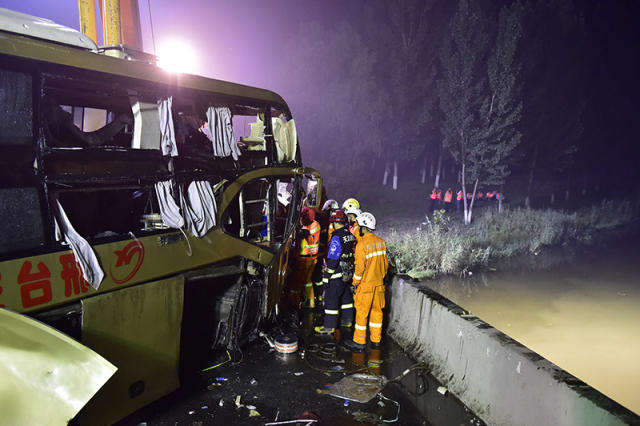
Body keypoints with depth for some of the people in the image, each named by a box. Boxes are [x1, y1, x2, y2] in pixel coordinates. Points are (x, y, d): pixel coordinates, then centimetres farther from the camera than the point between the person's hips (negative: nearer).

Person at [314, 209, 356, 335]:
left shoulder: (337, 237, -20)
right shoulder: (350, 236, 5)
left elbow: (332, 259, -21)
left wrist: (327, 277, -16)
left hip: (337, 274, -8)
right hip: (348, 273, 8)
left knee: (331, 299, 1)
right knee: (346, 296, 20)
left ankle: (329, 327, 7)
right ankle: (347, 321, 33)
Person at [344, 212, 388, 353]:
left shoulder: (361, 244, -17)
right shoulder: (381, 242, 2)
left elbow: (360, 267, -17)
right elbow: (385, 263, 10)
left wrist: (355, 283, -7)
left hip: (365, 284, -6)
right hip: (379, 283, 6)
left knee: (361, 313, 3)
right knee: (376, 311, 14)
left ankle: (359, 342, 11)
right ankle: (376, 340, 23)